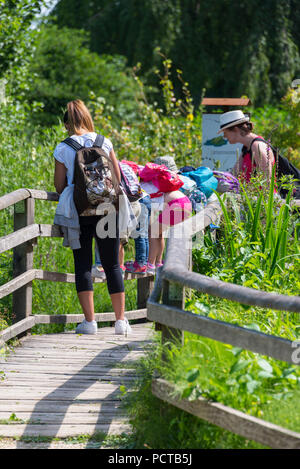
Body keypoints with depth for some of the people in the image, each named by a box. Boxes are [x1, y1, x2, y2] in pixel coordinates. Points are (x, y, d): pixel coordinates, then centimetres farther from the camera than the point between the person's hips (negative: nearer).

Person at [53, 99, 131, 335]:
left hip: (79, 211, -1)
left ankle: (89, 320, -2)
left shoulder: (63, 149, -2)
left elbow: (60, 185, 3)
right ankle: (121, 319, 5)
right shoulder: (104, 143, 2)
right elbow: (117, 178, 6)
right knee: (112, 265, 7)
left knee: (83, 265, 4)